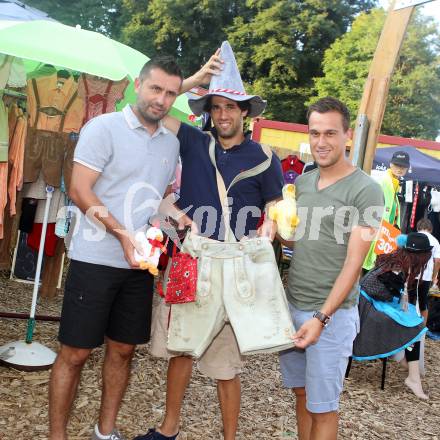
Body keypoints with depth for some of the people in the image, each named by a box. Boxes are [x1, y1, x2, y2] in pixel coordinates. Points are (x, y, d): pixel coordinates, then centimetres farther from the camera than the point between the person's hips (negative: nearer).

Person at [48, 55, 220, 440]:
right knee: (75, 352, 1)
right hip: (96, 260, -5)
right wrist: (122, 234, -20)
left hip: (140, 264, 6)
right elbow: (80, 191, -12)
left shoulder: (171, 143, 12)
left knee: (123, 350, 13)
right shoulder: (104, 127, -6)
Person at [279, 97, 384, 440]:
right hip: (292, 305, 6)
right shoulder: (302, 182, 8)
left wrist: (322, 317, -20)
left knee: (323, 406, 6)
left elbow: (353, 263, -16)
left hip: (331, 313, -6)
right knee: (301, 392, 17)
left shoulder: (365, 191, -11)